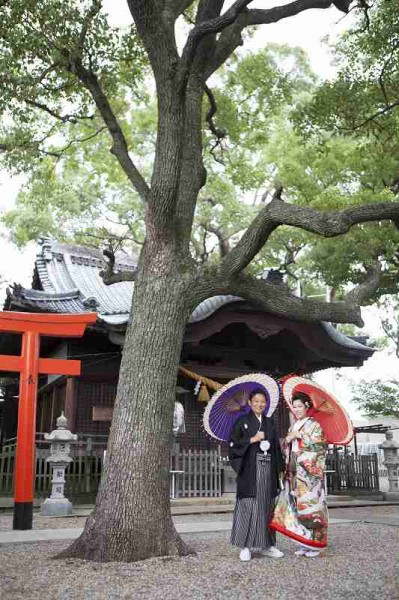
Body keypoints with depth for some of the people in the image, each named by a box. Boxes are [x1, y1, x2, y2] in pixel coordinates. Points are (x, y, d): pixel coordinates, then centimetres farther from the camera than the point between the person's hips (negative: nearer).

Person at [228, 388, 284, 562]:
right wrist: (252, 440, -12)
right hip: (250, 470, -4)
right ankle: (245, 546, 2)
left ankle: (267, 545, 15)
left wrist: (278, 468, 7)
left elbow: (276, 447, 16)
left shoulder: (269, 423, 15)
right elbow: (233, 443, -5)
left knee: (267, 506, 7)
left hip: (268, 470, 4)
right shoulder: (242, 421, 2)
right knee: (248, 506, -5)